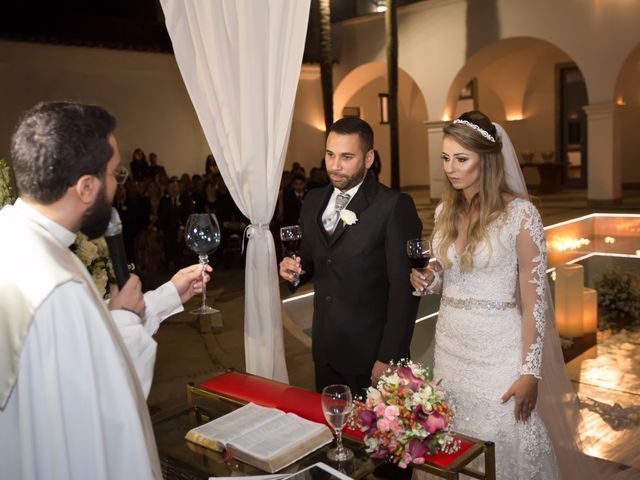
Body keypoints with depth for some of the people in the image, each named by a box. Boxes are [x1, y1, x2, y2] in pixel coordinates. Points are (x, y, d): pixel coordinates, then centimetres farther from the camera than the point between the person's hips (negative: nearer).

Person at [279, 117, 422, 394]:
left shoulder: (394, 206, -14)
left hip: (371, 354, -5)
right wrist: (295, 269, -5)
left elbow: (403, 288, -15)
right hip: (325, 351, 6)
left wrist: (389, 358, -16)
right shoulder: (313, 201, 6)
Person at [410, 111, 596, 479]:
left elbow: (533, 299, -12)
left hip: (499, 350, -5)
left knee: (510, 447, 8)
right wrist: (428, 280, -6)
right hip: (451, 346, 5)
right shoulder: (446, 211, 4)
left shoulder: (520, 213, -13)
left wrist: (530, 371, -13)